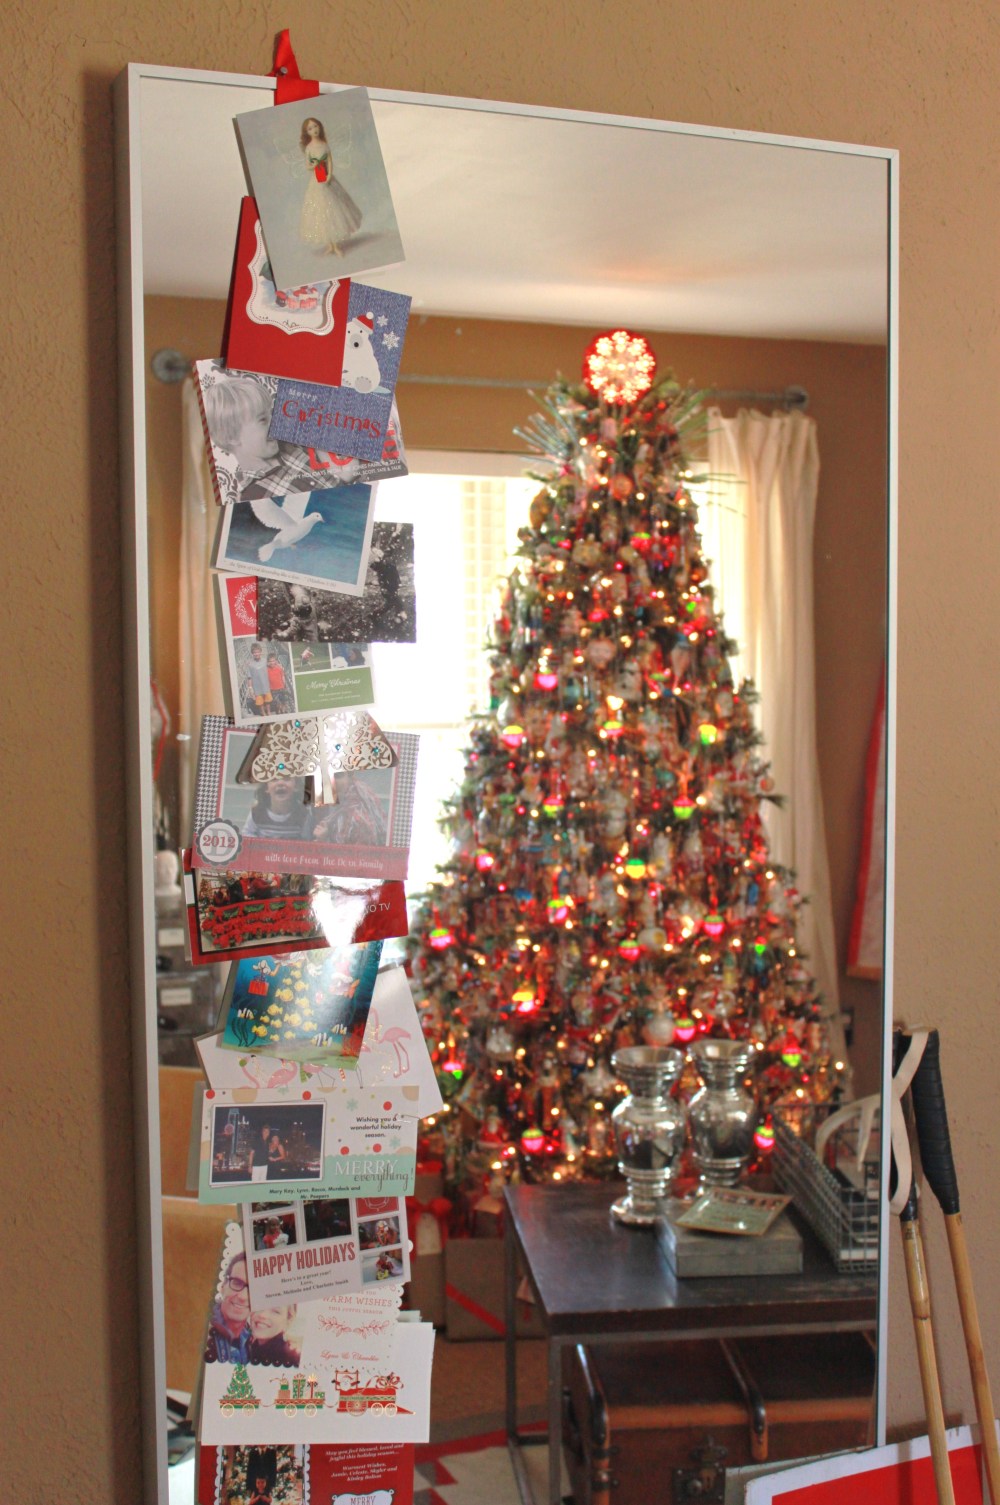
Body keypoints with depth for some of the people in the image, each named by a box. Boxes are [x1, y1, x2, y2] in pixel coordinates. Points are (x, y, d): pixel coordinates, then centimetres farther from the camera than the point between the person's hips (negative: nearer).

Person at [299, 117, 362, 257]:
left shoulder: (324, 144, 2)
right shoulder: (309, 148, -4)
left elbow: (330, 161, -1)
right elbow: (307, 166, -1)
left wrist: (329, 175, -15)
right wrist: (314, 165, -22)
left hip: (328, 179, 2)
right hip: (316, 182, -2)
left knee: (333, 209, 3)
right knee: (322, 210, 0)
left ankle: (335, 244, 9)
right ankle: (330, 244, 6)